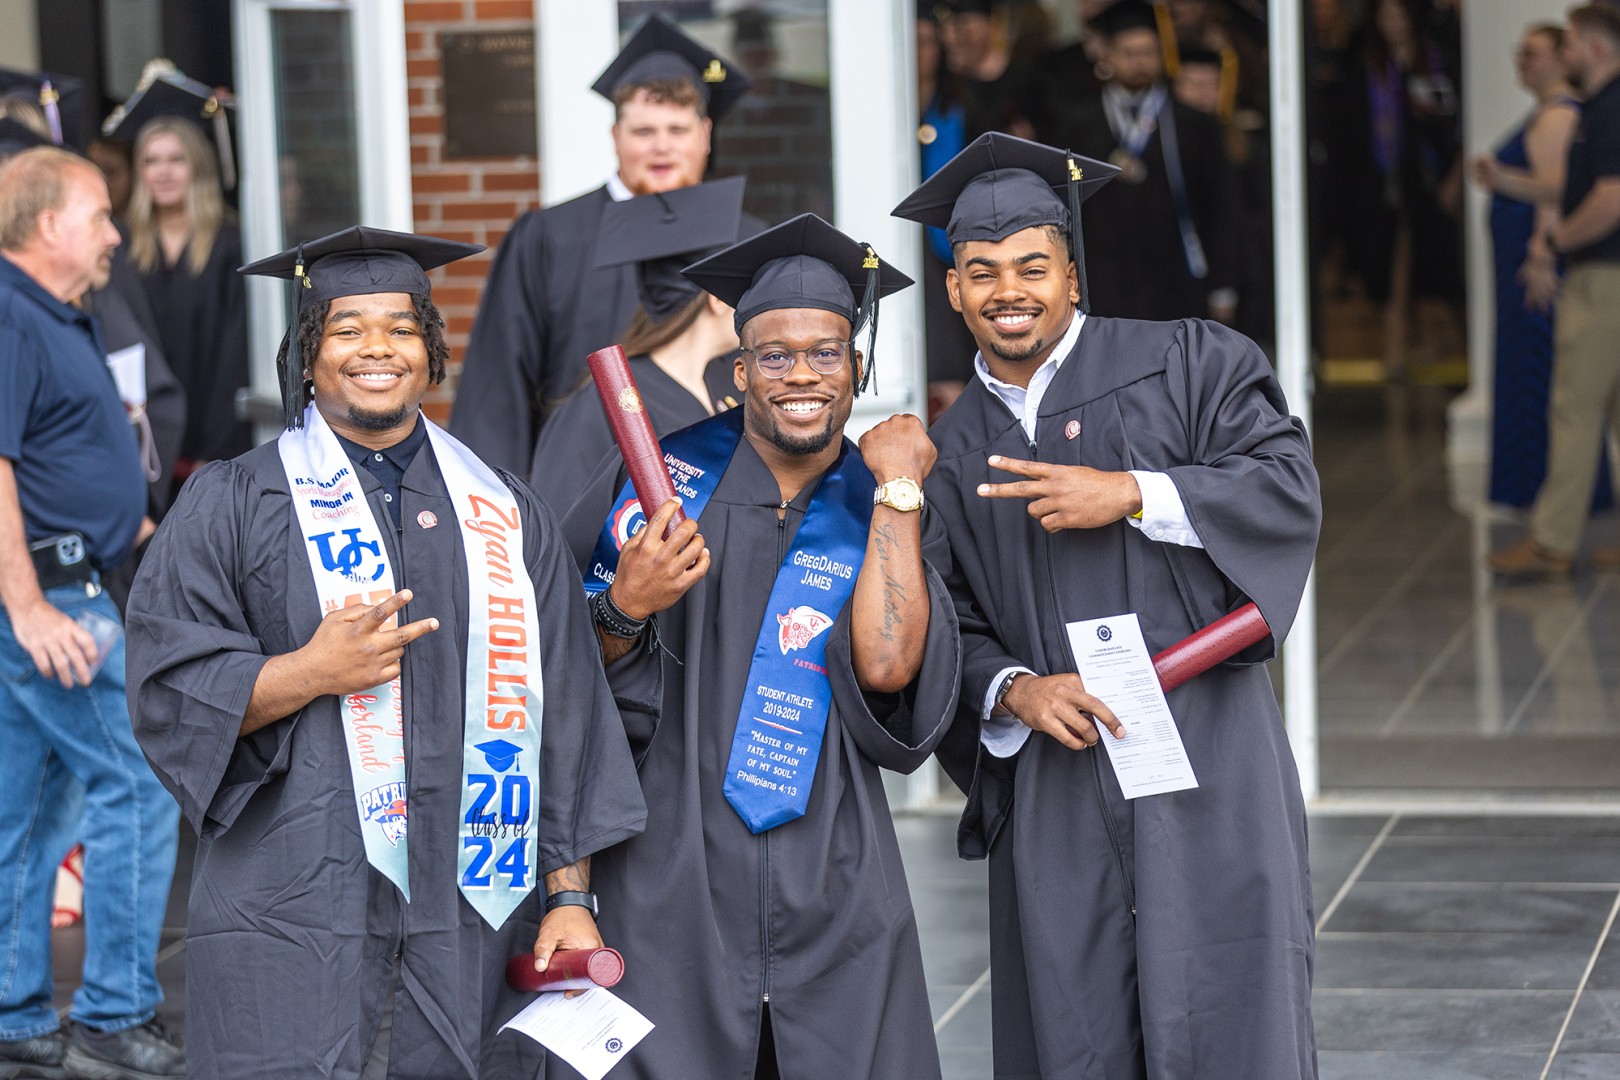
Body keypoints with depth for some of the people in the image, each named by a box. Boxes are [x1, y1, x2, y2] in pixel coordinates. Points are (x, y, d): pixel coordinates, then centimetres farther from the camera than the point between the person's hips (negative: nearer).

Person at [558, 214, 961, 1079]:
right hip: (673, 875, -1)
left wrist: (896, 487, -9)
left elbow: (887, 666, -15)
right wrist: (627, 608, -15)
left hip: (830, 899, 1)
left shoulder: (885, 519, 5)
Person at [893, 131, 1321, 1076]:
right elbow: (948, 631, 12)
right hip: (1055, 777, 3)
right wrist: (1013, 690, -8)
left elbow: (1289, 489, -6)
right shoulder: (956, 453, 15)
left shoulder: (1183, 365, 5)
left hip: (1203, 757, -3)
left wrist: (1133, 495, -14)